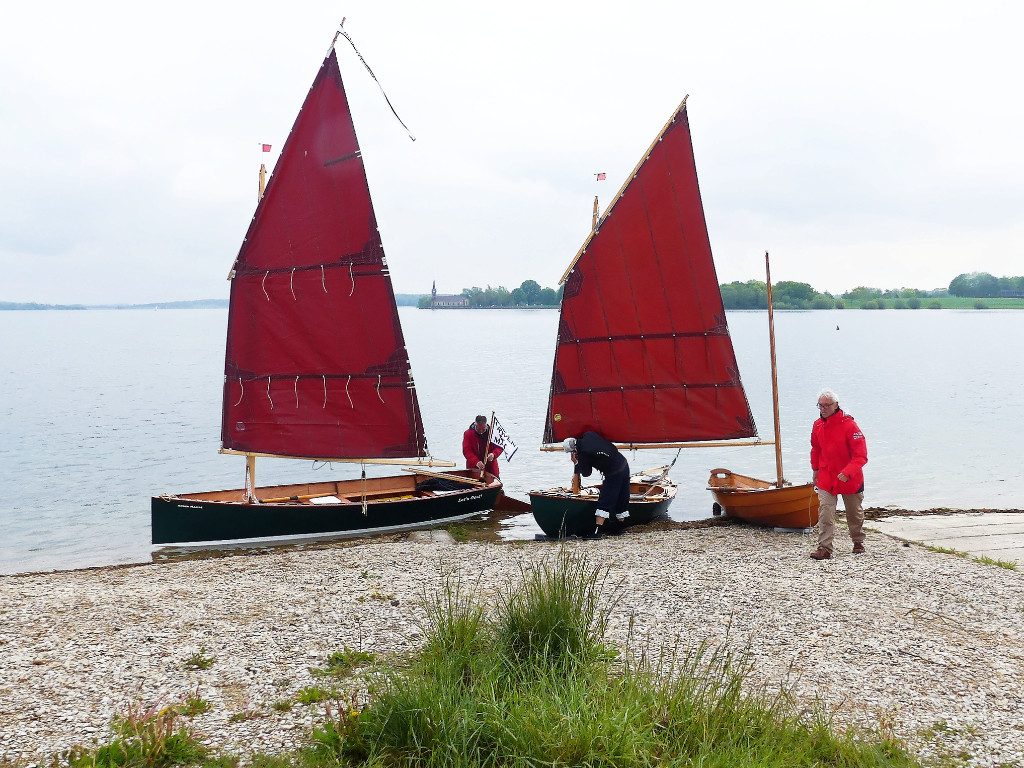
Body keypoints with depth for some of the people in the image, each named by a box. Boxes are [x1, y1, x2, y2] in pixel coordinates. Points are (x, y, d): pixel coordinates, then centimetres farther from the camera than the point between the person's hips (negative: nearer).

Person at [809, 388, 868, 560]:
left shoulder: (849, 425, -20)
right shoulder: (818, 425, -2)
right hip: (826, 478, 3)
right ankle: (824, 548, -10)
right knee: (825, 512, -10)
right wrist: (816, 469, 18)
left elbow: (860, 456, -22)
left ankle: (858, 542, 37)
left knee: (854, 513, 16)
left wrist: (847, 472, -34)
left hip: (850, 480, -3)